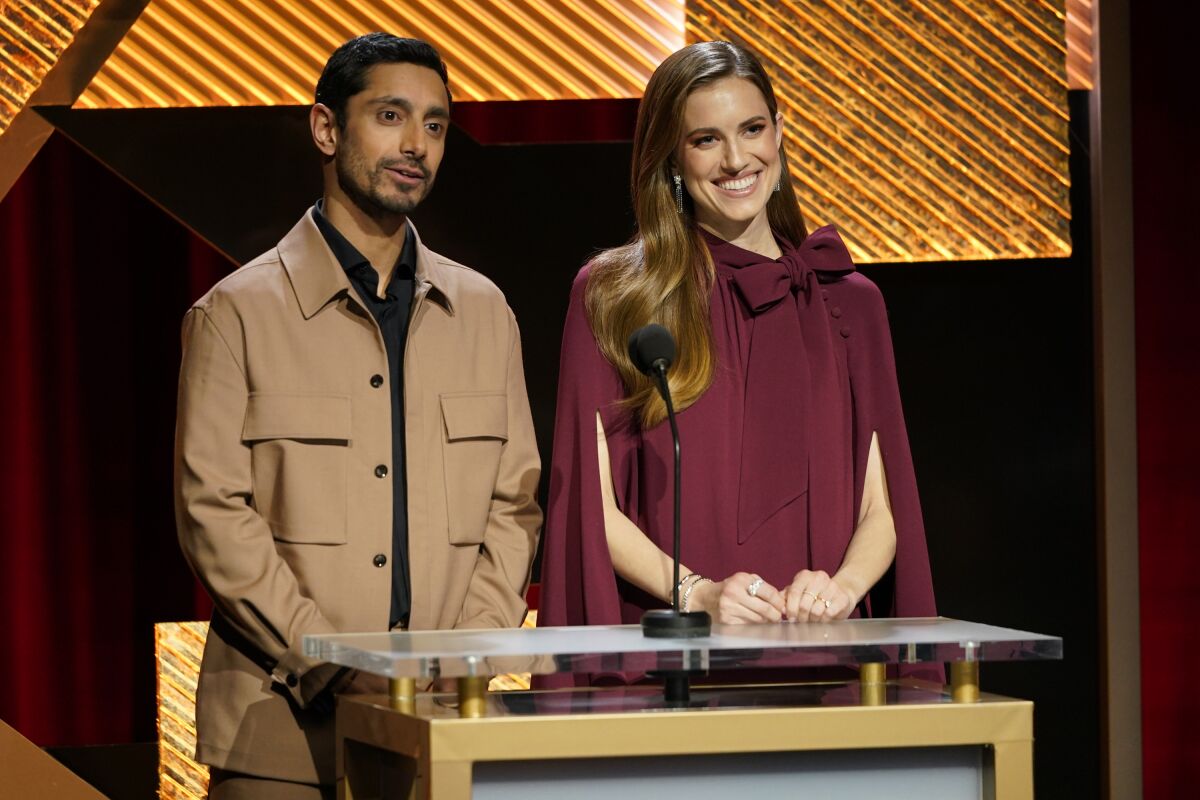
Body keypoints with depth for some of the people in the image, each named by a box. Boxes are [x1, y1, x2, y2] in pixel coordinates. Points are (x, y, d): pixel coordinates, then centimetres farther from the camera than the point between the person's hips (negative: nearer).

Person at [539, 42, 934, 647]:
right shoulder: (610, 296, 6)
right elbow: (593, 504, 1)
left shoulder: (847, 302, 13)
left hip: (817, 647, 2)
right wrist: (698, 593, -15)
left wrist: (842, 586, -9)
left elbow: (881, 510, 11)